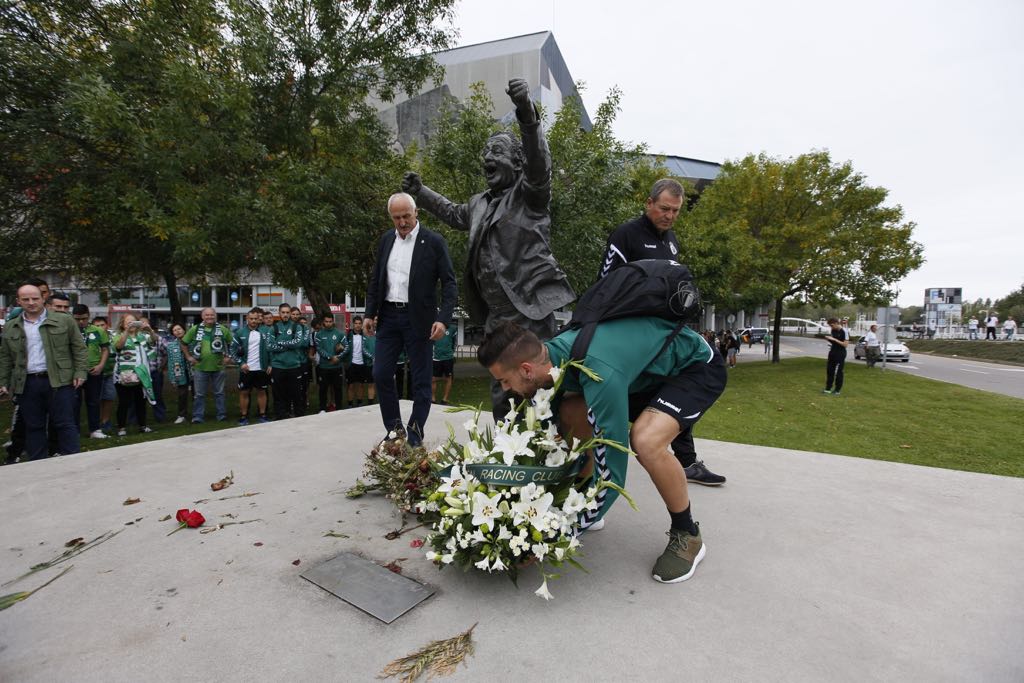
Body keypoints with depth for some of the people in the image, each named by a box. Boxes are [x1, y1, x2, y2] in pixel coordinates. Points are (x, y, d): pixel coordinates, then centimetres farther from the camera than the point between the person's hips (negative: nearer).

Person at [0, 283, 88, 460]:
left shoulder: (64, 320, 2)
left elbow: (80, 349, 1)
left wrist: (80, 373, -7)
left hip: (59, 381, -4)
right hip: (26, 384, 4)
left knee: (65, 424, -1)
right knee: (33, 426, 10)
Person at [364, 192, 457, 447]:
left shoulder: (434, 241, -6)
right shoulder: (386, 240, 10)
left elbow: (449, 283, -8)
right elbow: (375, 279, 15)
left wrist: (443, 319, -19)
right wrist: (370, 313, 9)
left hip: (417, 318, -5)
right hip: (388, 316, 5)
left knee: (420, 380, 2)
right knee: (381, 374, 5)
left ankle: (414, 438, 15)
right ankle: (394, 430, 22)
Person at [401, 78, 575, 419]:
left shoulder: (529, 192, 0)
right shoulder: (479, 203, 22)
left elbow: (539, 162, -22)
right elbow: (454, 214, 43)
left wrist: (527, 113, -37)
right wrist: (420, 192, 43)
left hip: (529, 307, -8)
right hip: (496, 313, 8)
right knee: (500, 391, 14)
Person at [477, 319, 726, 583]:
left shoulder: (600, 375, -39)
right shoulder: (548, 354, -14)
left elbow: (610, 474, -33)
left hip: (697, 366, -7)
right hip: (651, 367, 8)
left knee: (646, 441, -33)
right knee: (569, 414, -6)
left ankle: (687, 536, -5)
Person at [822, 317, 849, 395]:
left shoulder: (844, 332, -15)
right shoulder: (833, 331, 8)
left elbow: (845, 344, -18)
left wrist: (834, 339, -22)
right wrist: (828, 339, -2)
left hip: (840, 354, -7)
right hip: (832, 352, 7)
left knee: (838, 372, 0)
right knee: (829, 370, 9)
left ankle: (837, 390, 11)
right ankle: (828, 389, 17)